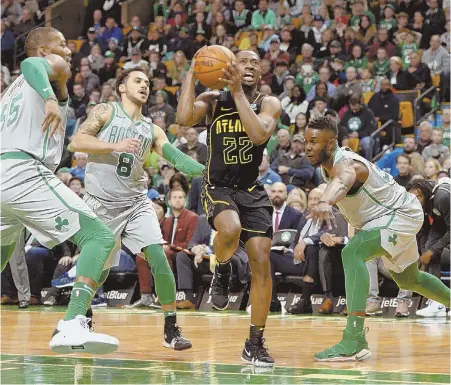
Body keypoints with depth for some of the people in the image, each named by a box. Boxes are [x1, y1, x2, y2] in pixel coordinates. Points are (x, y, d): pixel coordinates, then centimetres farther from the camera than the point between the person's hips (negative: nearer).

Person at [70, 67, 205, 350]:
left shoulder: (152, 131, 9)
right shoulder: (106, 112, -1)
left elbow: (177, 158, -4)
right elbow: (77, 141, -13)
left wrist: (206, 170, -22)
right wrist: (116, 146, -24)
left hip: (136, 202, 3)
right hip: (101, 203, -3)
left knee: (159, 260, -14)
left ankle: (171, 329, -6)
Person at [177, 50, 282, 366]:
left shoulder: (269, 103, -3)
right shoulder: (214, 100, -3)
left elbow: (259, 134, -24)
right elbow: (184, 118, -23)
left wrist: (238, 94, -23)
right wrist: (192, 72, -18)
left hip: (252, 190, 2)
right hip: (218, 187, -2)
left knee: (261, 261, -6)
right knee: (230, 229, -36)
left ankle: (255, 344, 6)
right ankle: (222, 272, 0)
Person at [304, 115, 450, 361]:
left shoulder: (344, 164, -33)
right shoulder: (326, 165, -6)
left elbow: (342, 182, -60)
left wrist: (325, 202, -80)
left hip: (402, 214, -11)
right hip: (382, 217, 11)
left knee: (352, 253, -32)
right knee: (408, 280, 28)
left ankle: (354, 342, -39)